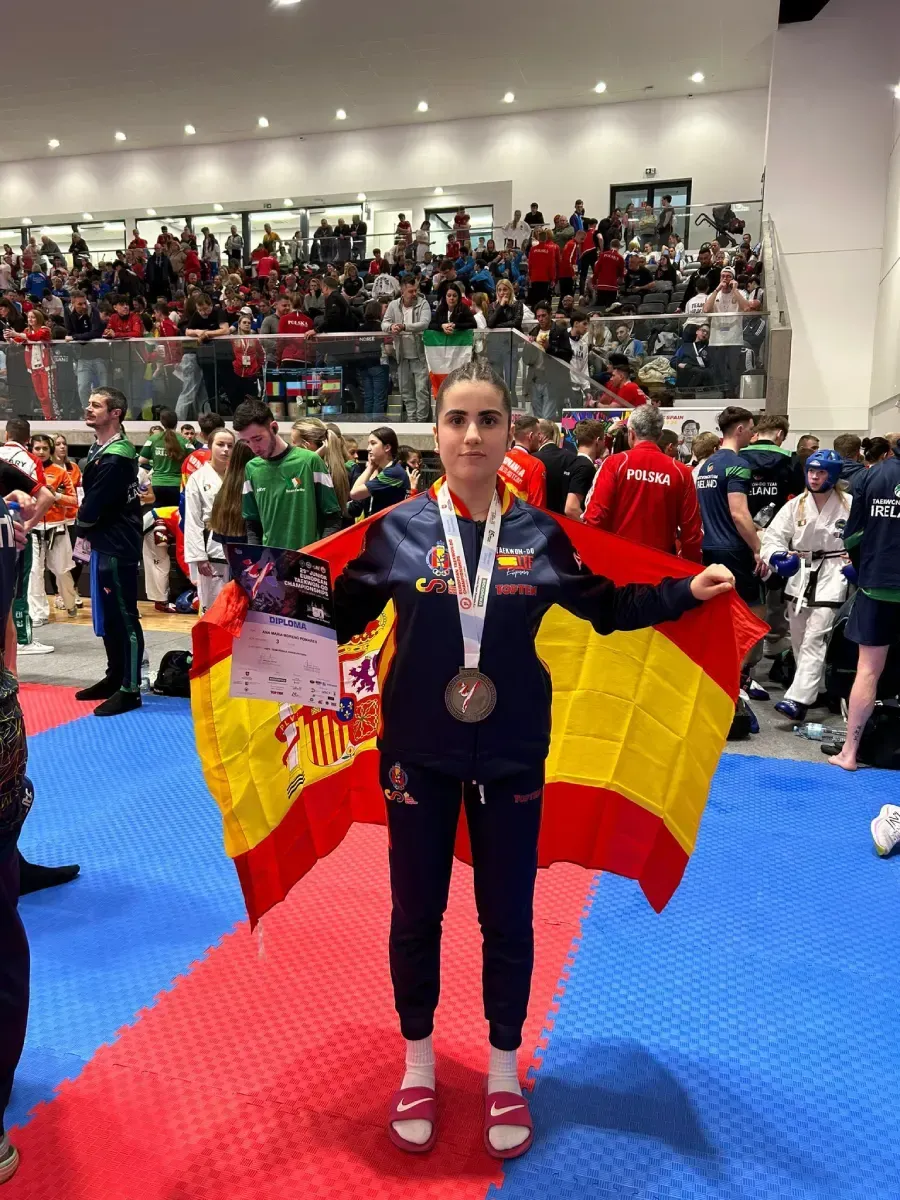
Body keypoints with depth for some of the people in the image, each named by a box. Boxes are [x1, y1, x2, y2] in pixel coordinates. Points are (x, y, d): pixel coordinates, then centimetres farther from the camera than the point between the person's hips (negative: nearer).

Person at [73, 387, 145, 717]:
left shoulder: (115, 458, -18)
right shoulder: (100, 448, 13)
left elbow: (94, 505, -17)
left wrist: (81, 527, 2)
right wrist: (86, 532, 3)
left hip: (118, 546, -10)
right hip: (104, 543, 10)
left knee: (124, 617, -4)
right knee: (106, 615, 17)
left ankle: (130, 690, 3)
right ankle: (114, 678, 28)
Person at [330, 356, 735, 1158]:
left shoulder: (539, 534, -4)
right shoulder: (398, 529, -6)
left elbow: (604, 606, 7)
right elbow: (338, 616, 0)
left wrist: (687, 592, -2)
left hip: (511, 756, 1)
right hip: (418, 754, 0)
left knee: (508, 919, 14)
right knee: (416, 914, 14)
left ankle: (504, 1075, 39)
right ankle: (419, 1069, 39)